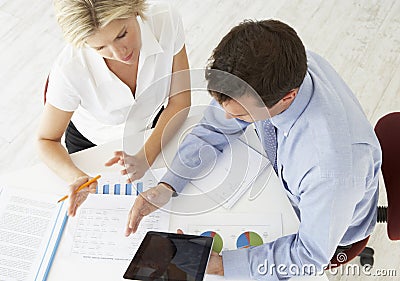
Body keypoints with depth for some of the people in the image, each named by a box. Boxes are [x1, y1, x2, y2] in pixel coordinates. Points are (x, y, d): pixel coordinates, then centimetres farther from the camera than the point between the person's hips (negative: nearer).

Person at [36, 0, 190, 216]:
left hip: (153, 128, 2)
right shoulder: (70, 69, -37)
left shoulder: (166, 21, -32)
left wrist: (146, 156, -34)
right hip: (92, 143, -1)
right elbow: (46, 140, -20)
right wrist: (76, 177, -41)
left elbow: (180, 101, -20)